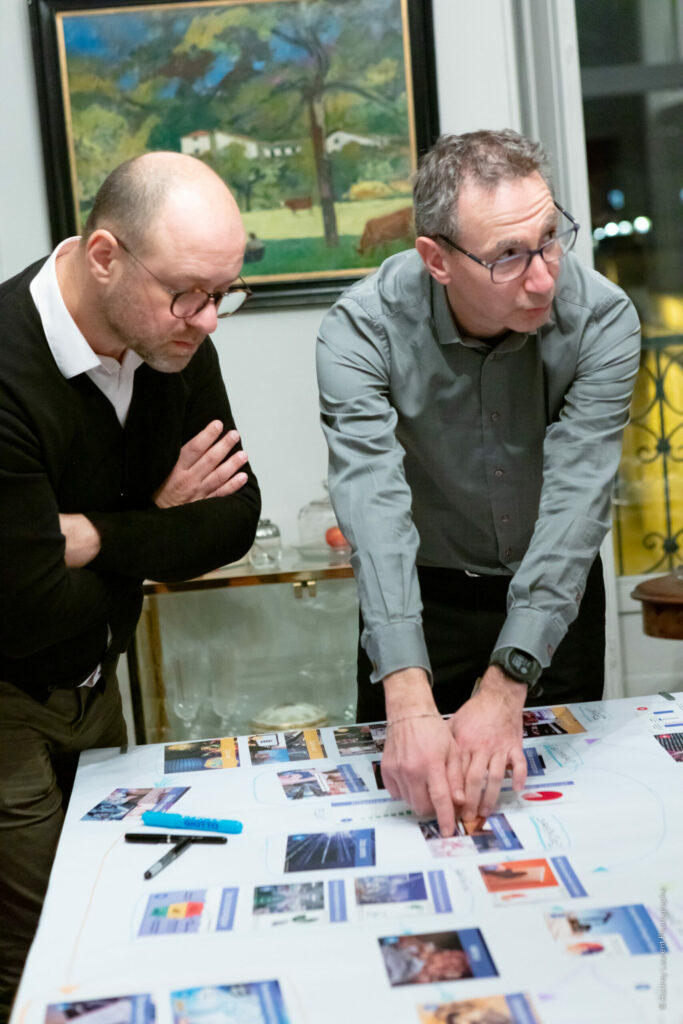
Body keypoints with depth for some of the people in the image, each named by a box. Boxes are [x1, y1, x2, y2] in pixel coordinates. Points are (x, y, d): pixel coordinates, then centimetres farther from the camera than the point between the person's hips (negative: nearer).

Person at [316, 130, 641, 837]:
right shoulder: (363, 329, -24)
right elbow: (375, 511, -33)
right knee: (413, 803, 10)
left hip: (554, 600, 1)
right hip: (421, 601, -1)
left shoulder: (602, 320, -21)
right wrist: (409, 700, -44)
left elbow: (573, 505, -27)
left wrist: (504, 687, -36)